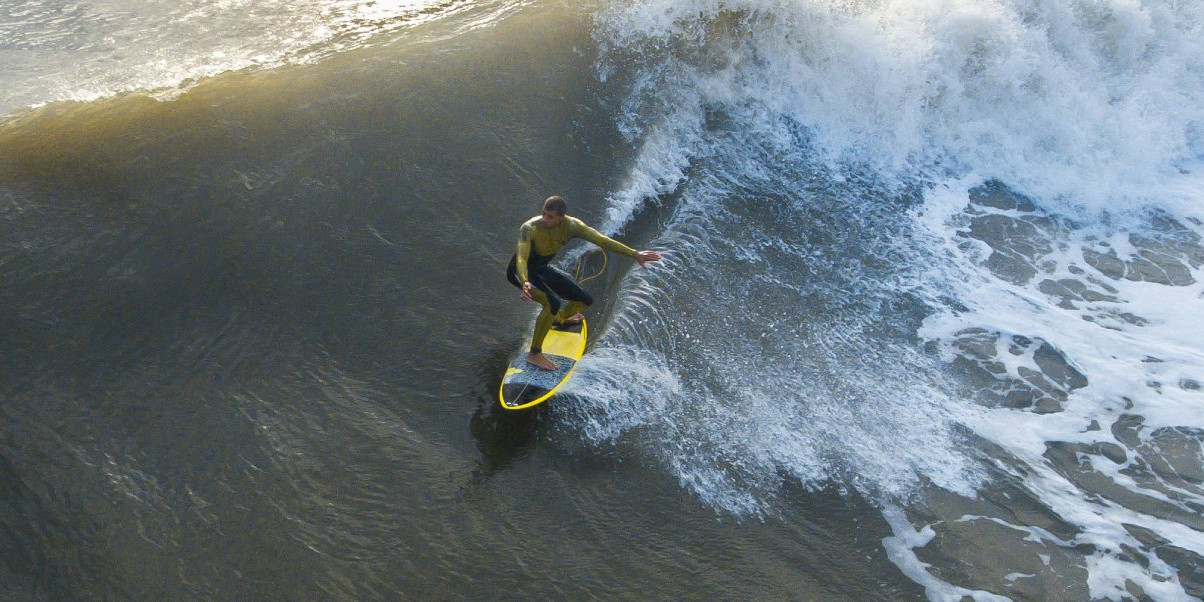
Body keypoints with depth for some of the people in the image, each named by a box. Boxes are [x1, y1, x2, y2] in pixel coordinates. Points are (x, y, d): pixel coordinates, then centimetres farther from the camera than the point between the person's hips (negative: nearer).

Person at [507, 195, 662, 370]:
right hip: (522, 272, -6)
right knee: (553, 304, -33)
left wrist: (634, 254, -23)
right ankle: (534, 354, -21)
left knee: (585, 300, 7)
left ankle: (559, 318, 39)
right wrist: (525, 282, -63)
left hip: (542, 269, 6)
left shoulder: (570, 225, -19)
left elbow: (600, 239, -20)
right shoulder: (529, 229, -32)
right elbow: (521, 258, -42)